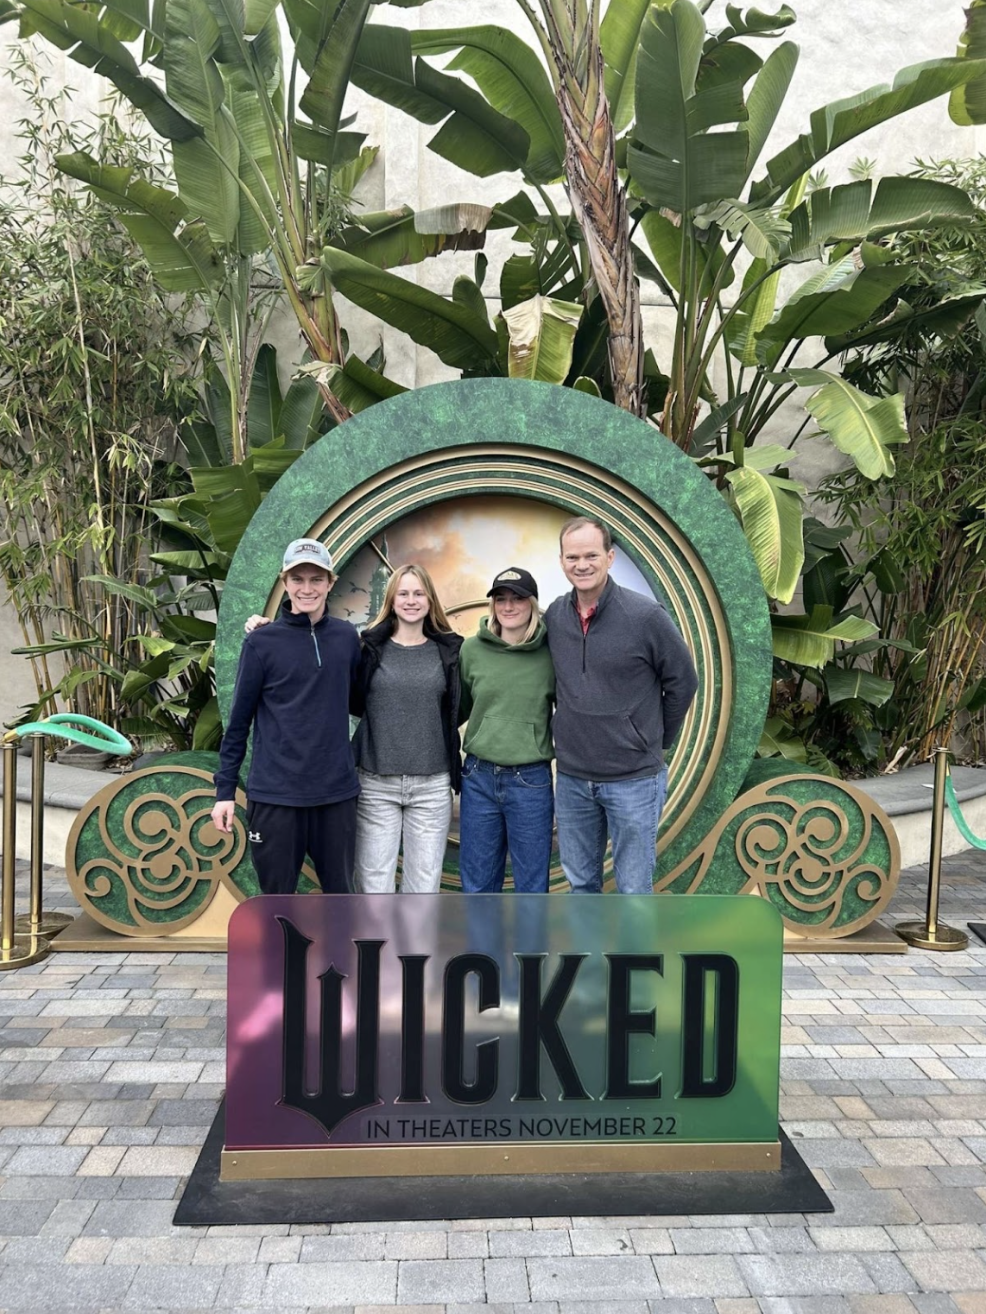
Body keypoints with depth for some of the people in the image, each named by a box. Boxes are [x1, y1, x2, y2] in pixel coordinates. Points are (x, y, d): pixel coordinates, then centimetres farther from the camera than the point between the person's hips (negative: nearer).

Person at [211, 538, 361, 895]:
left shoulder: (347, 637, 4)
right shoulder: (262, 642, -5)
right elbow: (239, 720, -1)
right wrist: (225, 790, -2)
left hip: (337, 792, 3)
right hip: (275, 794, -2)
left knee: (341, 893, 14)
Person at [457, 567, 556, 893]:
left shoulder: (550, 653, -5)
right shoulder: (472, 649, -1)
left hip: (531, 781, -2)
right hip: (478, 778, 2)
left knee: (532, 886, 11)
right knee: (477, 885, 14)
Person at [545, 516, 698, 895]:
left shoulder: (646, 616, -13)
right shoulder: (553, 617, 0)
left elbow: (682, 682, -3)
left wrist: (655, 742, 4)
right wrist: (576, 734, 13)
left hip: (634, 780, -4)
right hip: (571, 778, 4)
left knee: (633, 889, 7)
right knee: (580, 882, 17)